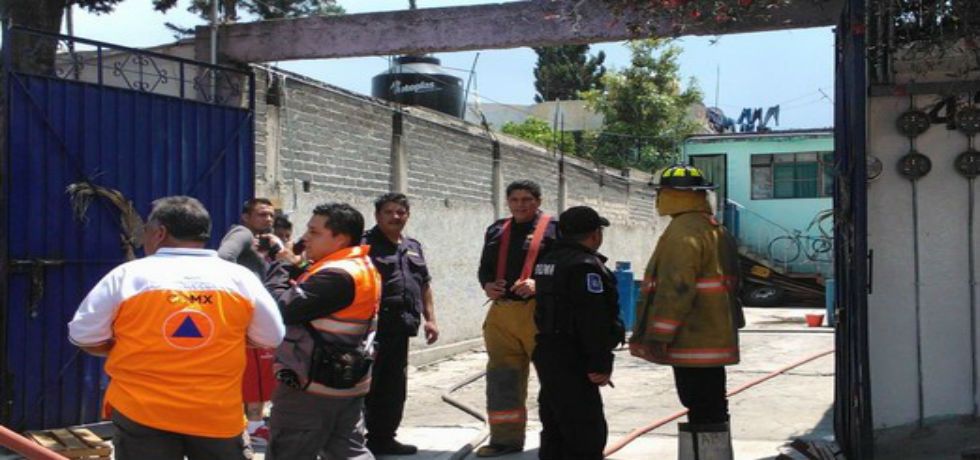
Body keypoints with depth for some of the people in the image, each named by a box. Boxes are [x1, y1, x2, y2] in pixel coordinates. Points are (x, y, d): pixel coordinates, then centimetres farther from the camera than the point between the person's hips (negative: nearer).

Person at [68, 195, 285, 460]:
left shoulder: (127, 275, -4)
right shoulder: (240, 278, 0)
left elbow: (83, 337, 1)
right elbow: (272, 338, 8)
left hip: (141, 411, -1)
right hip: (219, 413, 1)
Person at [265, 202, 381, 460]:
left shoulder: (337, 275, -23)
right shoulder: (362, 267, 10)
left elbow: (282, 308, -25)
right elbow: (306, 298, 13)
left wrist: (282, 266, -11)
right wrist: (293, 268, 0)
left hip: (312, 387, -10)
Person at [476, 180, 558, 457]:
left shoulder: (555, 228, 0)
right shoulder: (497, 231, 17)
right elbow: (485, 267, 21)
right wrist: (487, 285, 0)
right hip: (501, 313, 5)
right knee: (502, 379, 9)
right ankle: (505, 437, 20)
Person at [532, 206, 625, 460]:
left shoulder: (548, 261, 13)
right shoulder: (586, 265, -17)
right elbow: (594, 321, -22)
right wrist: (601, 364, -19)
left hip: (547, 354, 10)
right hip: (572, 362, -10)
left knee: (555, 430, 17)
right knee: (586, 434, -7)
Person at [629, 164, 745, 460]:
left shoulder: (682, 231, -15)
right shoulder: (715, 229, 17)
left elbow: (676, 287, -23)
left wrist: (658, 335, -20)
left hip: (693, 342, -10)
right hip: (715, 338, 10)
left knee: (700, 411, -7)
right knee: (713, 409, 16)